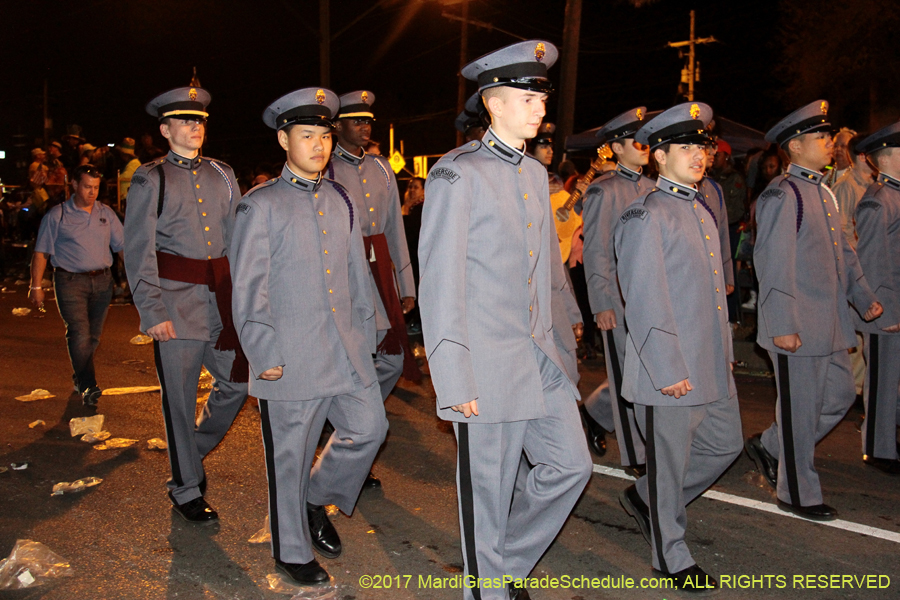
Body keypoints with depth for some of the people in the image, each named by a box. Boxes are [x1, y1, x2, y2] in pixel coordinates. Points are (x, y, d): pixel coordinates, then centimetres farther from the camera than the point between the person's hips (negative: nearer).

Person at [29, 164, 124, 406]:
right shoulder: (57, 215, 1)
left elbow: (123, 246, 12)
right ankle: (88, 387, -12)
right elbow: (41, 252, 2)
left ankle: (79, 376, 30)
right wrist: (36, 287, -2)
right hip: (70, 282, -4)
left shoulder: (106, 213, 11)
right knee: (79, 334, -14)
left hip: (102, 281, 4)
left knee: (94, 335, 10)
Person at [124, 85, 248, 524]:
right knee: (180, 397, 3)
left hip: (222, 298, 5)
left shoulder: (221, 175, 13)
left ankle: (193, 452, 34)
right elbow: (138, 251, -5)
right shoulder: (150, 180, 0)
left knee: (237, 382, 8)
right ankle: (186, 490, 19)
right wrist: (152, 311, -12)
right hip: (176, 299, -4)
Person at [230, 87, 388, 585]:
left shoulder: (340, 200, 12)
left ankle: (317, 499, 36)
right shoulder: (260, 205, -4)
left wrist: (364, 336, 12)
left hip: (346, 352, 5)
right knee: (290, 456, 7)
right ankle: (291, 551, 28)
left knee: (369, 428, 11)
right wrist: (264, 356, -11)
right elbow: (248, 291, -7)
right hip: (291, 359, -5)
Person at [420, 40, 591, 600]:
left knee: (572, 465, 13)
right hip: (488, 366, -7)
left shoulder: (537, 173, 13)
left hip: (540, 358, 8)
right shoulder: (458, 174, -11)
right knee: (489, 492, 5)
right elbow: (440, 282, -14)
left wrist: (549, 339, 18)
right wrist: (455, 381, -17)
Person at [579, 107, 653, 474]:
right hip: (618, 298, -6)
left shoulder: (651, 188, 14)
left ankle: (594, 414, 34)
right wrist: (601, 304, -13)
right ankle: (637, 456, 14)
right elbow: (596, 251, -9)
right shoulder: (604, 190, -6)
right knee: (628, 374, 2)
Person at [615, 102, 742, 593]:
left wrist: (725, 349, 20)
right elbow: (644, 301, -19)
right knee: (669, 463, 5)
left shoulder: (702, 209, 15)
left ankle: (645, 497, 36)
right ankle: (671, 557, 25)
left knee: (725, 445, 19)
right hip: (668, 368, -9)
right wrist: (668, 369, -21)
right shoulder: (646, 215, -14)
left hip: (712, 367, 9)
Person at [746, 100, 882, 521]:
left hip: (830, 324, 9)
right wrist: (782, 326, -23)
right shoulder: (781, 195, -14)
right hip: (797, 328, -9)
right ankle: (799, 494, 19)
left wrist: (863, 297, 18)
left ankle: (769, 447, 32)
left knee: (840, 395, 17)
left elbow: (843, 252, 23)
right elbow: (774, 263, -20)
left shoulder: (823, 193, 15)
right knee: (801, 410, 3)